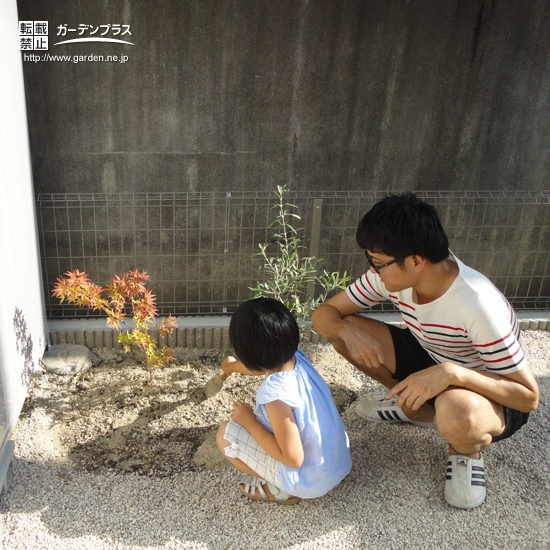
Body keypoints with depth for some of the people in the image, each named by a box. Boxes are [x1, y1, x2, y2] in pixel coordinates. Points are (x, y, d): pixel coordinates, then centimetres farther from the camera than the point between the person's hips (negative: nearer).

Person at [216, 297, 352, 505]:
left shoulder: (275, 394, -32)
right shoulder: (296, 357, -8)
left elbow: (293, 459, -25)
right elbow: (261, 365, 17)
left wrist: (249, 421, -17)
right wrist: (233, 366, 38)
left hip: (311, 480, -8)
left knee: (226, 434, -7)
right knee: (263, 416, 25)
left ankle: (280, 490, 4)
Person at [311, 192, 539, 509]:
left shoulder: (478, 305, -35)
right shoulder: (394, 274, -18)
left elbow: (529, 396, -28)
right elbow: (324, 313, -9)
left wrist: (452, 373, -44)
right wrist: (349, 332, -33)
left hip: (490, 394, -6)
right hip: (433, 363, 6)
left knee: (454, 413, -43)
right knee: (344, 328, -11)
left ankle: (467, 450, -3)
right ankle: (418, 408, 8)